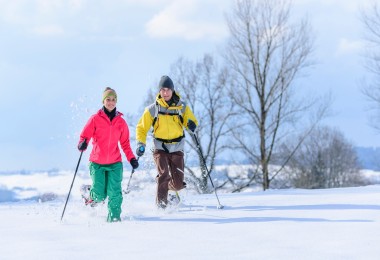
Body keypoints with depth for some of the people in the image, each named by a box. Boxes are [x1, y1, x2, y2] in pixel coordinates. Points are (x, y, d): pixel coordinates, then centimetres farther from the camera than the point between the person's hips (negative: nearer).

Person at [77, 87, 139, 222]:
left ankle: (114, 216, 6)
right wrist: (82, 144, -24)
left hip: (115, 164, 2)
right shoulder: (95, 119, -1)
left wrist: (132, 158, 4)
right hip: (97, 163, -2)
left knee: (115, 193, -10)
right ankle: (91, 195, 31)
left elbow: (125, 143, 14)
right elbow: (85, 135, -2)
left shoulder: (121, 122, 7)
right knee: (100, 195, -3)